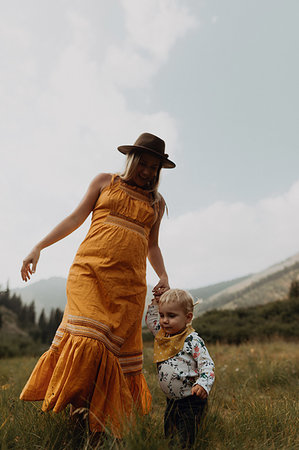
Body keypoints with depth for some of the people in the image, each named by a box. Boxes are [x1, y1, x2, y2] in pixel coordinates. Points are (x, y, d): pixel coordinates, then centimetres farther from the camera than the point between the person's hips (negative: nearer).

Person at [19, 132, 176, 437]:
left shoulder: (156, 203, 21)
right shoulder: (105, 182, 15)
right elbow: (76, 218, 12)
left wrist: (163, 276, 9)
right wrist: (39, 246, 5)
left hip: (128, 283, 3)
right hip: (91, 269, -2)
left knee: (119, 352, 0)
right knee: (86, 339, -20)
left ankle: (98, 423, 12)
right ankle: (58, 413, -8)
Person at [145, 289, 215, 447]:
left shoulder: (192, 340, -18)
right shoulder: (162, 334, 3)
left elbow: (207, 364, -19)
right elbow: (150, 319, 19)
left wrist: (203, 385, -36)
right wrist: (156, 301, 6)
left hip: (191, 400, -7)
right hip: (171, 400, 7)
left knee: (186, 442, 0)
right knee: (169, 437, 19)